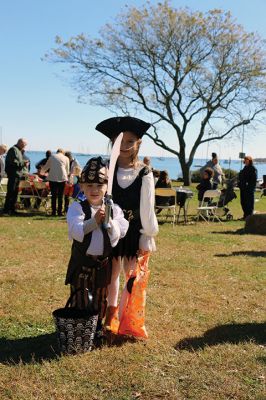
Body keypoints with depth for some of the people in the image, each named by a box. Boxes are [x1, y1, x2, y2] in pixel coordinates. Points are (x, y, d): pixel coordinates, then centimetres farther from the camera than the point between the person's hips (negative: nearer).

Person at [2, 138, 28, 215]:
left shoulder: (18, 150, 20)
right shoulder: (13, 150, -11)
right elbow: (13, 162, -20)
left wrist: (23, 162, 8)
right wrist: (23, 163, -16)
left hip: (17, 174, 10)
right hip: (13, 174, -10)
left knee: (15, 192, 12)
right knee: (11, 192, -8)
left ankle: (12, 209, 18)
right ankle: (6, 210, -5)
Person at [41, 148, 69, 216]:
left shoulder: (52, 156, 12)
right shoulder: (66, 158, 11)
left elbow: (46, 167, 22)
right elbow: (67, 171, 15)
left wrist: (42, 172, 41)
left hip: (52, 178, 1)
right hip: (62, 178, -1)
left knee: (54, 196, 7)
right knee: (60, 196, 5)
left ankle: (53, 212, 8)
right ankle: (59, 212, 5)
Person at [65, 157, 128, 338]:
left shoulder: (114, 208, -3)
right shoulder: (77, 207, -10)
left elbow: (117, 235, -8)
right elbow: (76, 232, -23)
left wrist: (109, 221, -25)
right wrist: (94, 221, -33)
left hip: (103, 262, 3)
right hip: (81, 261, -2)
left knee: (100, 298, 18)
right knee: (79, 298, 8)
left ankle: (98, 326, 36)